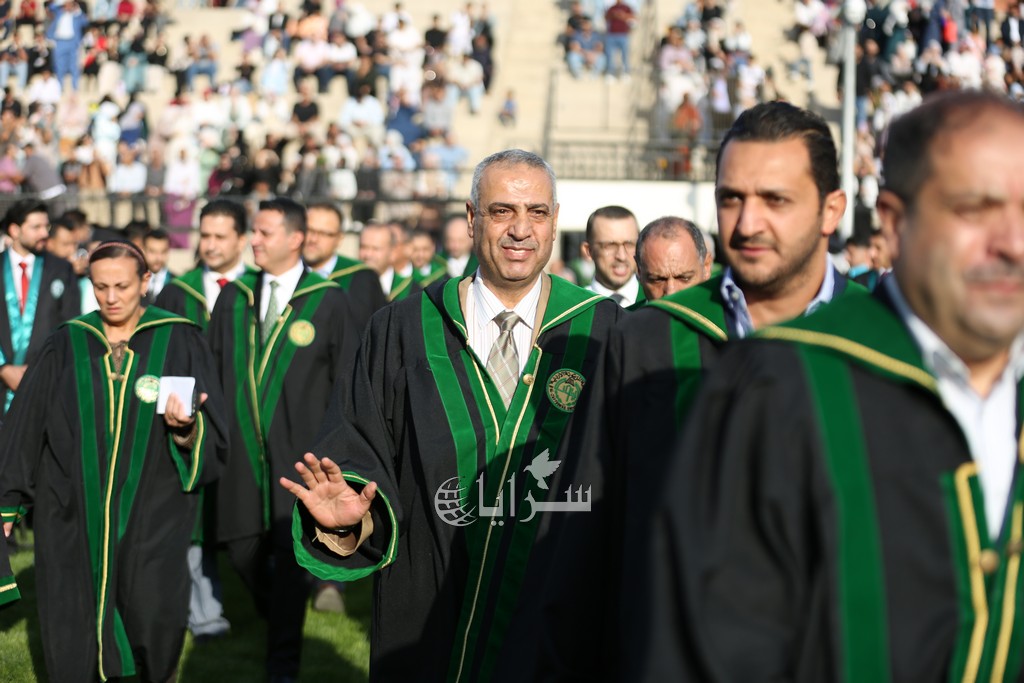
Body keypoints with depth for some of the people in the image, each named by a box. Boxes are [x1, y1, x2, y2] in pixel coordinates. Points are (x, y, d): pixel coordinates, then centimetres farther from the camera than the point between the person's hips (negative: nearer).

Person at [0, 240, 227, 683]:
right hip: (74, 514, 2)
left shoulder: (179, 343, 0)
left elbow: (213, 436, 0)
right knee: (74, 645, 2)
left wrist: (186, 427, -22)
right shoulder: (67, 345, 4)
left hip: (153, 512, -2)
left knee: (153, 627, -8)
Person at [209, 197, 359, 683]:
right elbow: (212, 369, 12)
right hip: (243, 446, 4)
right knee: (242, 545, 7)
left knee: (290, 553, -3)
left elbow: (346, 380, -1)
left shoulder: (328, 301, -3)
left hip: (299, 450, -4)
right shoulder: (234, 297, 9)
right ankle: (281, 618, 36)